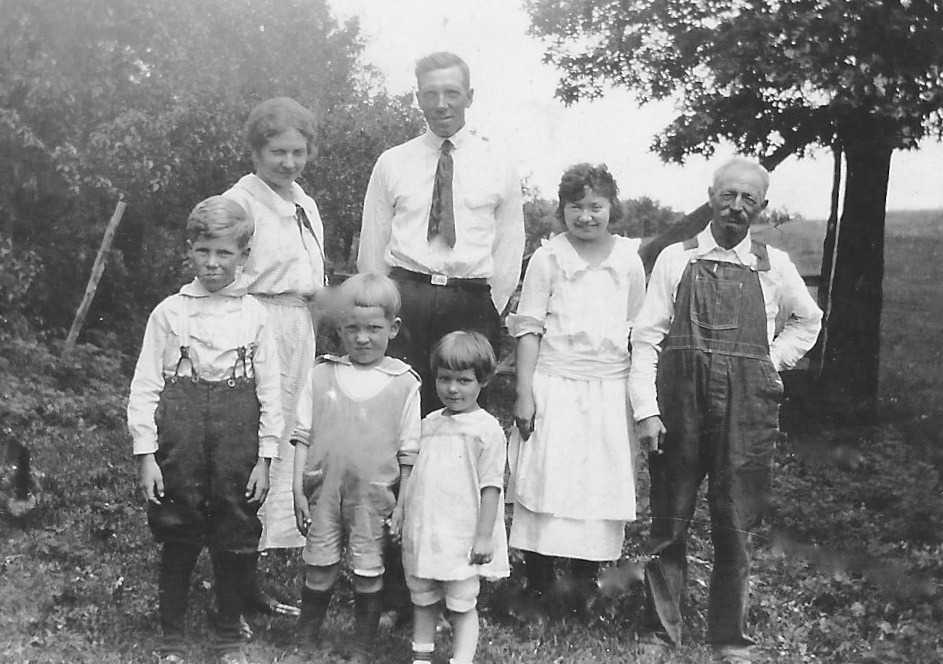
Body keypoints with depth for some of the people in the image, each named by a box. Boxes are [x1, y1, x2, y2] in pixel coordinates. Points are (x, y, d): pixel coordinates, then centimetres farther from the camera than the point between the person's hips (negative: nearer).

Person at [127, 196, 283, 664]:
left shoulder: (254, 315, 3)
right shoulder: (169, 312, 1)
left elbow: (270, 391, 3)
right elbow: (145, 386, 2)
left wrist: (264, 458, -1)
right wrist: (146, 454, -4)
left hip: (237, 432, 1)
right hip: (180, 430, 0)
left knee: (235, 538, 7)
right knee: (178, 538, 6)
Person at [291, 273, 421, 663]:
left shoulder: (403, 382, -2)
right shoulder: (322, 375, 3)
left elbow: (408, 452, 0)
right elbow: (303, 436, 6)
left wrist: (402, 505, -1)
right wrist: (298, 491, 1)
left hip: (373, 497, -1)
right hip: (324, 491, 2)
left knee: (368, 573, 7)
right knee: (318, 571, 9)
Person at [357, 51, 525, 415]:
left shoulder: (498, 165, 9)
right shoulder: (391, 163, 10)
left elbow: (509, 249, 10)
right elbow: (371, 246, 12)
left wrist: (489, 314, 4)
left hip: (471, 305, 0)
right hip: (403, 298, 0)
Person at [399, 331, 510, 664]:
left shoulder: (487, 429, -8)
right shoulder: (428, 423, 10)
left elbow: (491, 486, -11)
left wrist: (484, 536, -14)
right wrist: (398, 515, 16)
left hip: (462, 538, -6)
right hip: (420, 534, 6)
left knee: (463, 605, 3)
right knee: (422, 602, 16)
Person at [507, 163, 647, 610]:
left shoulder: (629, 261, 6)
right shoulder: (547, 258, -1)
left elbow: (639, 333, 11)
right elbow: (529, 328, -2)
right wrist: (524, 393, -7)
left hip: (610, 390, 2)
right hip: (554, 385, -2)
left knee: (601, 483, 6)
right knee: (546, 478, 0)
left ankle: (586, 572, 20)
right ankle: (538, 580, 11)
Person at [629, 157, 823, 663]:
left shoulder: (774, 266, 7)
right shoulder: (676, 259, 3)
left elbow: (807, 321, 24)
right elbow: (646, 337, 0)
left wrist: (774, 361, 9)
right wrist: (646, 409, -8)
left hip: (746, 410, 1)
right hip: (680, 403, 0)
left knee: (735, 526, 6)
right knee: (668, 522, 6)